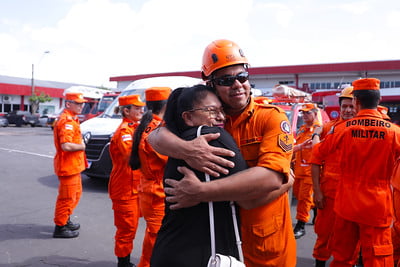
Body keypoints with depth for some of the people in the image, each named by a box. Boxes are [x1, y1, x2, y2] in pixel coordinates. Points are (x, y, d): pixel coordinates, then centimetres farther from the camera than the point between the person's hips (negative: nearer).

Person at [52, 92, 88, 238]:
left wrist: (80, 143, 4)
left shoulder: (71, 119, 14)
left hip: (74, 164, 11)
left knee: (76, 193, 22)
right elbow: (66, 146, -30)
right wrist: (81, 146, -15)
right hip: (68, 165, -11)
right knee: (67, 197, 0)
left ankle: (65, 221, 36)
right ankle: (60, 227, 13)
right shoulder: (67, 121, -20)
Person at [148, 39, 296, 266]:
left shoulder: (271, 117, -14)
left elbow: (272, 178, -28)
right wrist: (185, 149, -32)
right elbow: (157, 135, -9)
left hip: (267, 242, -2)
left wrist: (200, 192, -33)